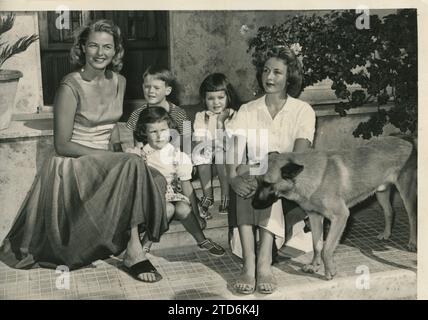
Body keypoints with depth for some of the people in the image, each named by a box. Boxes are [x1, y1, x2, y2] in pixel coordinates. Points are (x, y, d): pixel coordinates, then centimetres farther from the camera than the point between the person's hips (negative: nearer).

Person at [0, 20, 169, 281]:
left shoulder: (119, 82, 4)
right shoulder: (71, 88, -16)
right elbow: (62, 145, -15)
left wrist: (118, 152, 0)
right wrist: (105, 155, -20)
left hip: (107, 161, 7)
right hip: (74, 165, -7)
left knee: (155, 181, -16)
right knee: (133, 165, -30)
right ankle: (133, 250, -25)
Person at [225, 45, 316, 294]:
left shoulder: (303, 111, 5)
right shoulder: (247, 111, 11)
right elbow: (234, 151, -5)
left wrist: (270, 174, -28)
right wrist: (233, 178, -27)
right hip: (254, 177, 2)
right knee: (246, 177, -33)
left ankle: (264, 263, -43)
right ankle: (250, 265, -42)